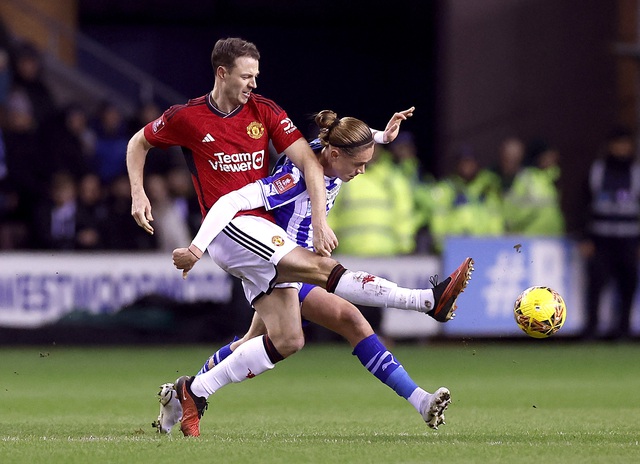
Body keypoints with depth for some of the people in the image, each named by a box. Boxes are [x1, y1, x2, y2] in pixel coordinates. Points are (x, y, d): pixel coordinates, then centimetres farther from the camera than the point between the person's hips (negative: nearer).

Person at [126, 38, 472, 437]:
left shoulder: (265, 112, 5)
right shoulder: (186, 118, -2)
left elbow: (309, 161, -3)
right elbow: (139, 143, 15)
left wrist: (320, 221, -15)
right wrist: (138, 195, 1)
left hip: (266, 231, 6)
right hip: (230, 226, -6)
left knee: (287, 340, -3)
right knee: (324, 268, -21)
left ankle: (195, 390, 4)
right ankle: (431, 299, -27)